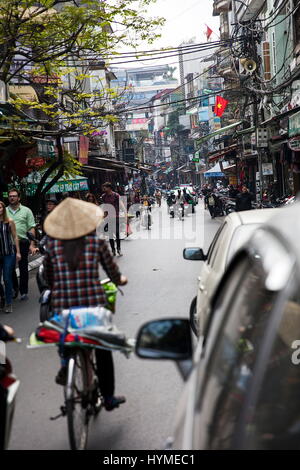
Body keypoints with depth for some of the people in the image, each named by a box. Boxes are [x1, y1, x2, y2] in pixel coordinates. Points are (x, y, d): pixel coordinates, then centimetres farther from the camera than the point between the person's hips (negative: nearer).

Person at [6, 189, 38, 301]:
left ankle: (24, 291, 12)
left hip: (23, 243, -2)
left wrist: (32, 245, -8)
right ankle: (14, 288, 26)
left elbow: (31, 228, 0)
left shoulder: (26, 211, 3)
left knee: (23, 268, 4)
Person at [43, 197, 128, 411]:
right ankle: (108, 397, 24)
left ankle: (65, 363, -4)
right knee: (103, 350, 15)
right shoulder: (97, 242, -4)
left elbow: (48, 276, 12)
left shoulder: (52, 245, 0)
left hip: (62, 307, 1)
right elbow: (112, 269, 7)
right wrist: (119, 280, 29)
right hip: (94, 305, -1)